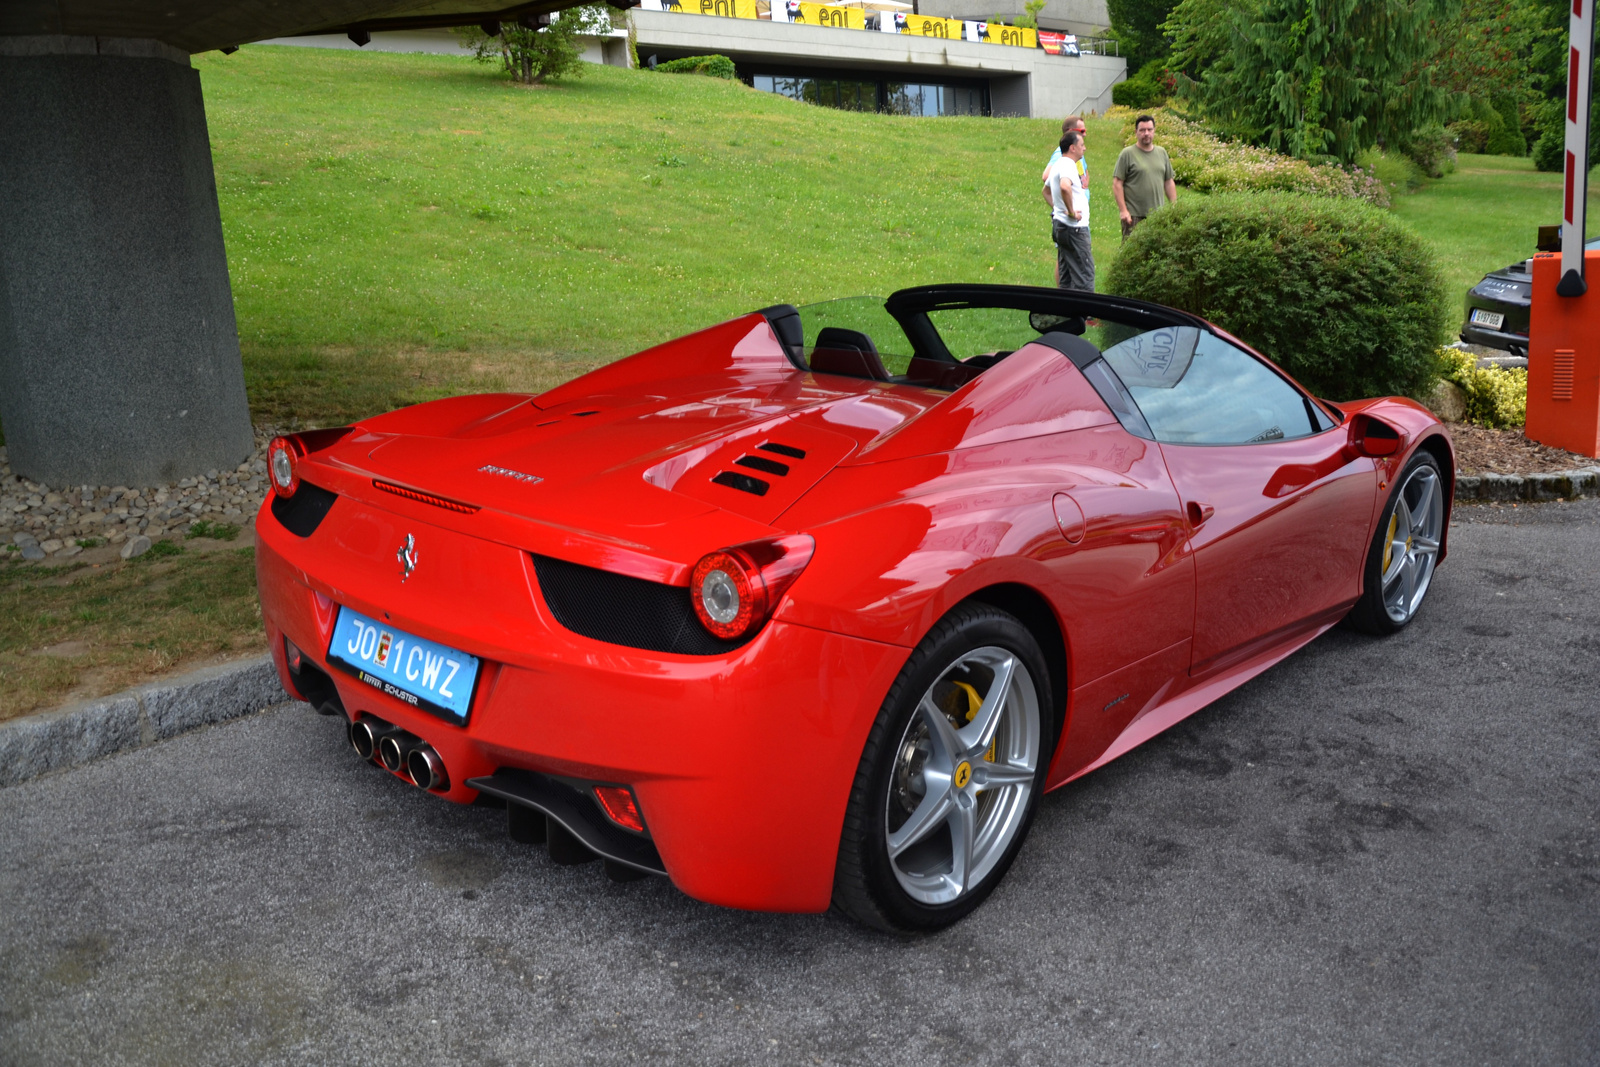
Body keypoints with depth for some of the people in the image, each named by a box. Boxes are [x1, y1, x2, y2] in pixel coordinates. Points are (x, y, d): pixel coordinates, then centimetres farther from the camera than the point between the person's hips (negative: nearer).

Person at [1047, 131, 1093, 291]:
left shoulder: (1057, 165, 16)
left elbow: (1046, 189, 33)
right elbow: (1065, 187, -35)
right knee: (1084, 274, -9)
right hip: (1074, 227, -10)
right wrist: (1071, 212, -25)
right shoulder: (1068, 165, -15)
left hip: (1059, 223, 10)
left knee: (1066, 275, 12)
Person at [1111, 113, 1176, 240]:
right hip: (1134, 215, -5)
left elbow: (1169, 182, 18)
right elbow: (1117, 184, -6)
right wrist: (1123, 210, -14)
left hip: (1158, 215, 5)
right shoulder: (1128, 154, -2)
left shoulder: (1162, 153, 14)